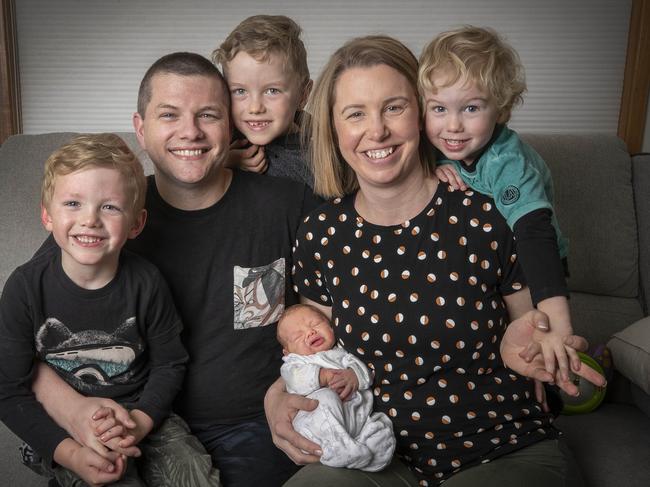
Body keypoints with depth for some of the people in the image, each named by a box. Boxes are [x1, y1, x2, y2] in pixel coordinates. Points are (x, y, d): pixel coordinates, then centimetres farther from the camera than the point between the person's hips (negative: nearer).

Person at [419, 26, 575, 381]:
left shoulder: (509, 164, -32)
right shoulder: (437, 149, -15)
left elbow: (536, 236, -43)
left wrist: (558, 326, -53)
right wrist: (429, 173, -28)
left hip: (528, 270, -5)